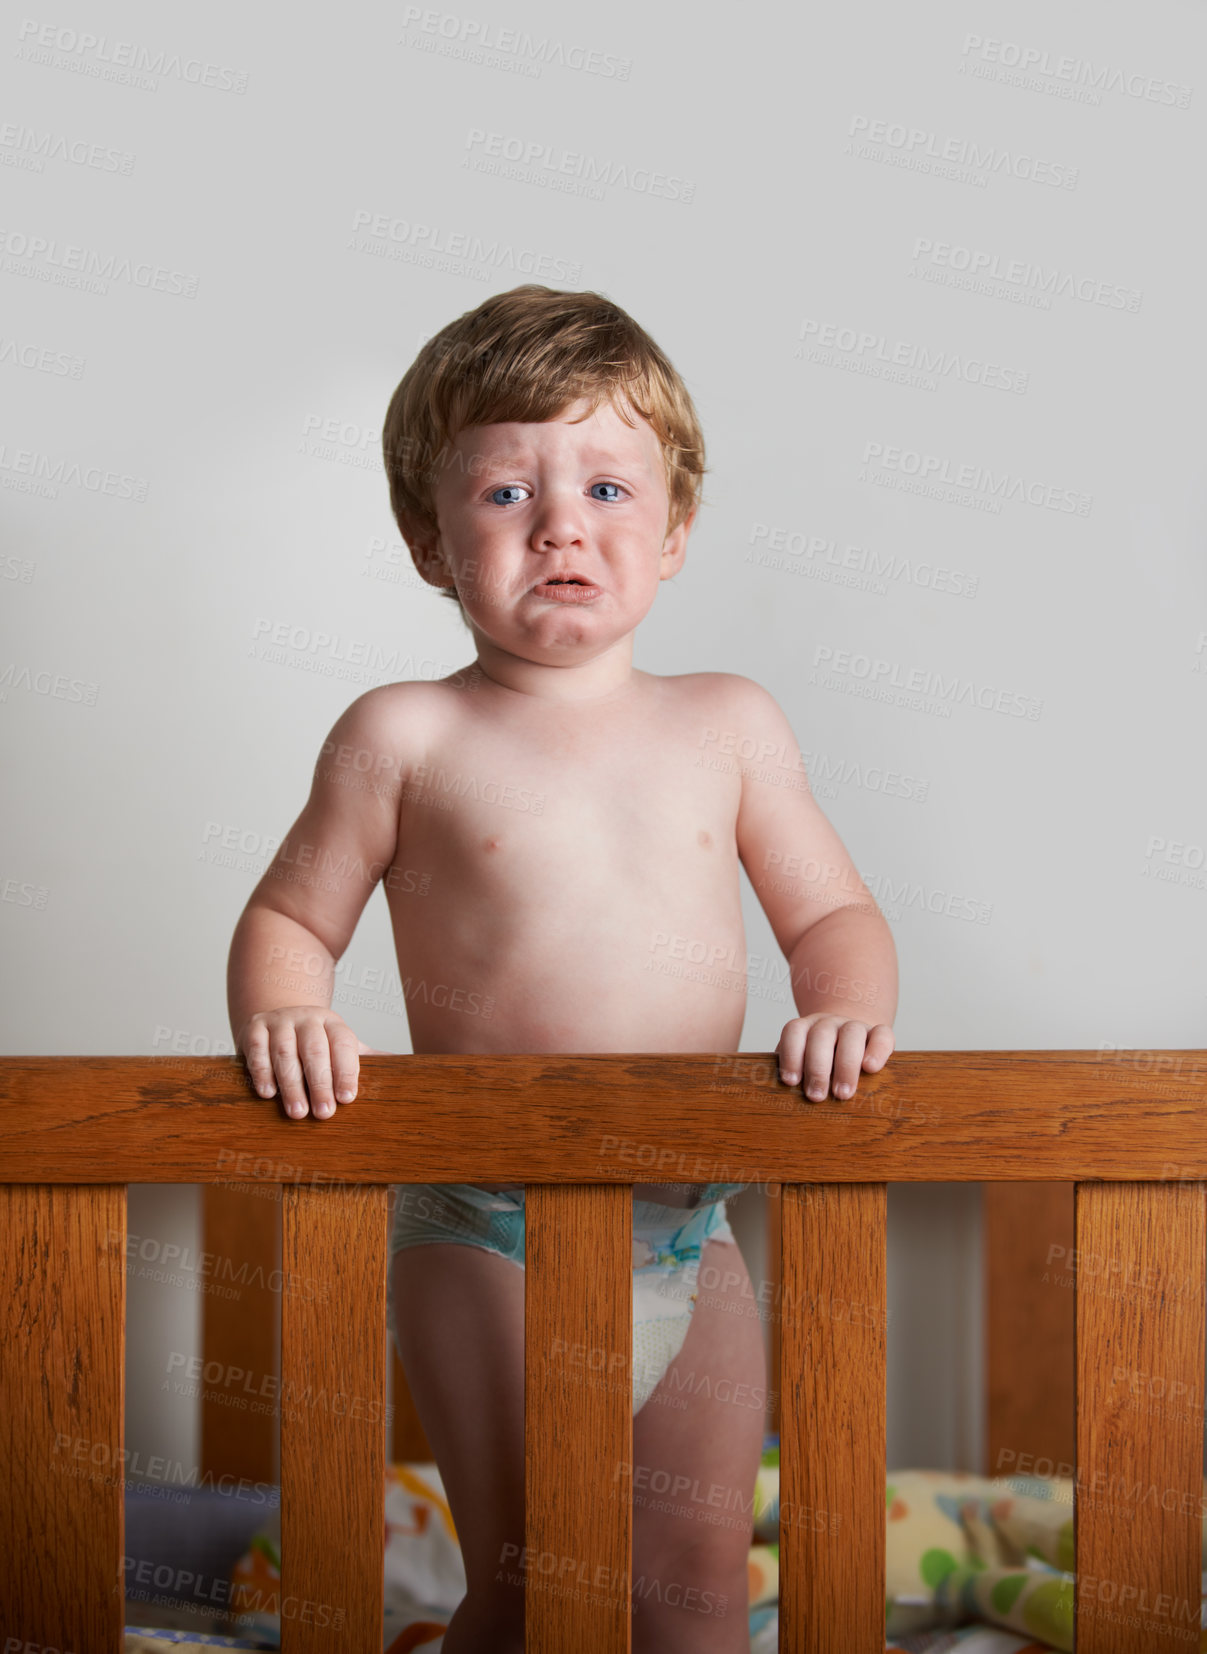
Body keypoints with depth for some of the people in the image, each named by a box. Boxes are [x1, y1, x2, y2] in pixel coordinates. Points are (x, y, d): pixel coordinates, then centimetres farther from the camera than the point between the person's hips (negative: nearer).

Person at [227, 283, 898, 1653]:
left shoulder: (727, 726, 4)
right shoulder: (404, 740, -3)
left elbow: (832, 914, 8)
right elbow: (290, 916, 3)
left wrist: (846, 1007, -13)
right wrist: (282, 1013, -18)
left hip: (689, 1232, 3)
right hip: (488, 1240, -2)